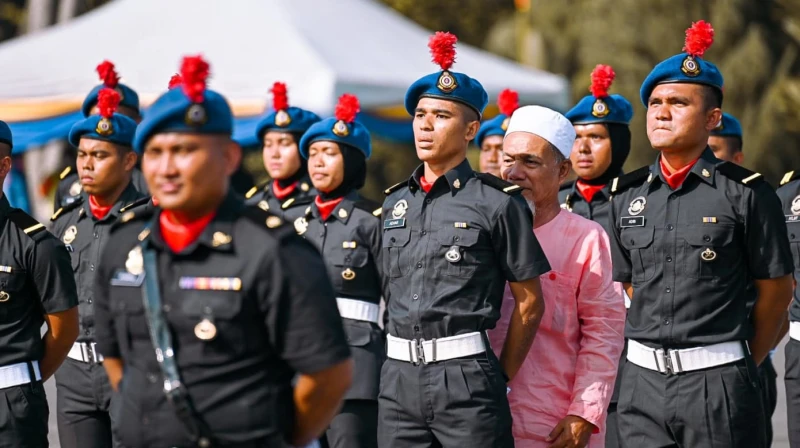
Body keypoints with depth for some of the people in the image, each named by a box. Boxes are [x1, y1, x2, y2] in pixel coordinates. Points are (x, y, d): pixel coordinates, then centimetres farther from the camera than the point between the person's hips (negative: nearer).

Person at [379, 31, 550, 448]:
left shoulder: (497, 202, -3)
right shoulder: (395, 202, 13)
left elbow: (529, 303, 0)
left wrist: (501, 377, 2)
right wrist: (404, 360, 16)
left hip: (466, 378, -5)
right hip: (399, 378, 5)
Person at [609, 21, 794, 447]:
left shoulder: (746, 193, -5)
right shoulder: (625, 195, 8)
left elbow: (776, 291, 1)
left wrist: (740, 366, 8)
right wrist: (654, 354, 15)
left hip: (718, 384, -4)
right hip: (642, 381, 4)